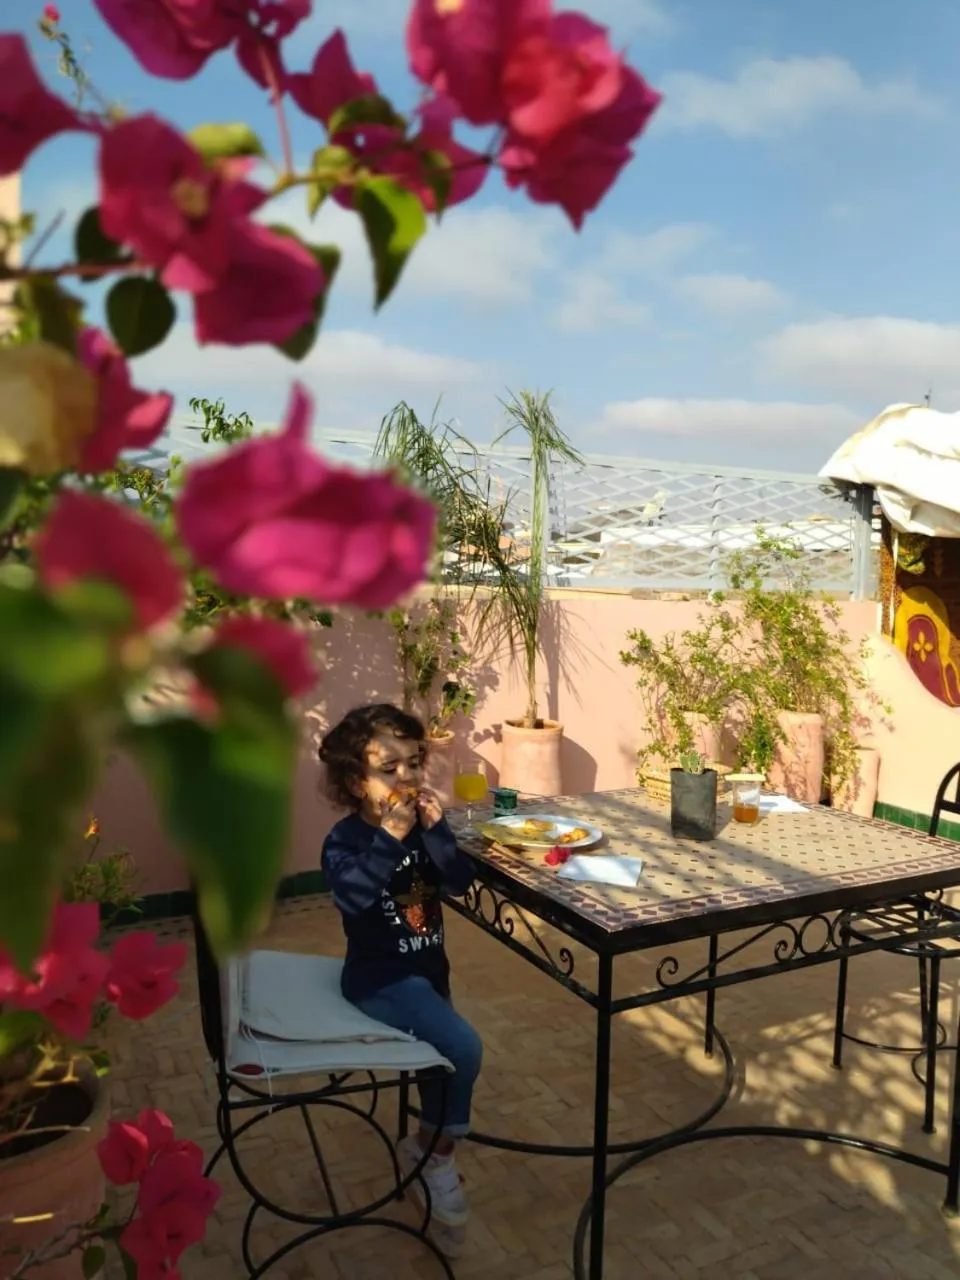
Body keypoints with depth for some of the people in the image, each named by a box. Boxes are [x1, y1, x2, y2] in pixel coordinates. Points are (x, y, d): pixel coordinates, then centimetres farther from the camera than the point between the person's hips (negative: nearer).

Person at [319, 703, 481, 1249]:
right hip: (380, 977, -7)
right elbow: (353, 897, -37)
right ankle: (439, 1152, 4)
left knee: (441, 1051, 19)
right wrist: (390, 837, -40)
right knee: (464, 1047, -21)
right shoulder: (346, 839, -18)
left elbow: (461, 880, -12)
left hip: (428, 967, 7)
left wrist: (436, 829, -25)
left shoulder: (422, 826, -1)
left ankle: (425, 1148, 45)